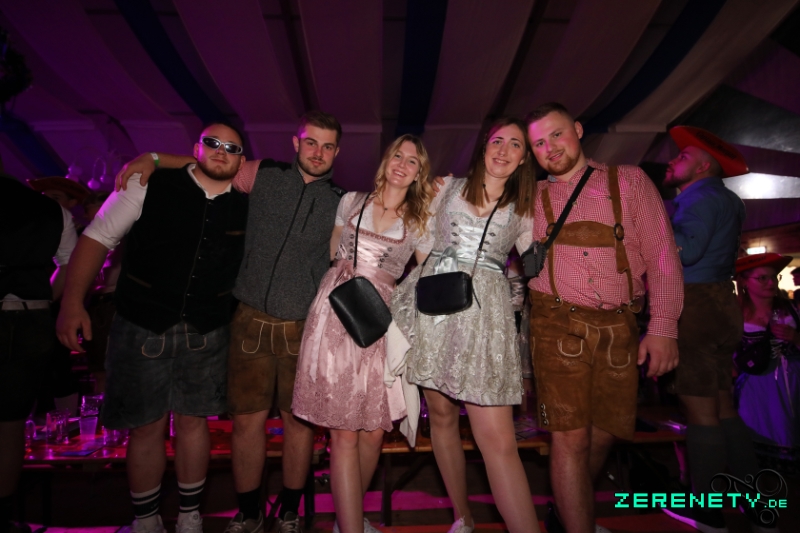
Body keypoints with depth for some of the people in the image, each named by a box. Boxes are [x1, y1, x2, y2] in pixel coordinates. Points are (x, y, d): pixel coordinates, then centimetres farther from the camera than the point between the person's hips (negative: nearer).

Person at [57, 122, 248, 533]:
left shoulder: (246, 205, 0)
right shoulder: (151, 185, -5)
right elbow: (98, 237, -4)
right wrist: (73, 302, -12)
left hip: (206, 334, 2)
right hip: (142, 327, -1)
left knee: (193, 421, 12)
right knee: (147, 426, 8)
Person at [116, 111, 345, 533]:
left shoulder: (342, 203, 3)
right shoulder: (264, 175, 5)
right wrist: (153, 158, 3)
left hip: (304, 329, 0)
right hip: (251, 321, 1)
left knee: (299, 420, 9)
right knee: (246, 419, 7)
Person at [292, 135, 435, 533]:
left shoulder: (419, 223, 10)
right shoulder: (351, 201, 11)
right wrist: (336, 287, 12)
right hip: (335, 316, -1)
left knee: (374, 431, 5)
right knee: (344, 433, -4)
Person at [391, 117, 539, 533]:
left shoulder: (523, 208, 13)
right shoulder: (448, 187, 13)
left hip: (483, 311, -1)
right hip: (432, 303, 2)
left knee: (498, 440, -10)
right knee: (441, 415, 10)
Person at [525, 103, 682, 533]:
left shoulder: (628, 180, 7)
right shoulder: (533, 198, 9)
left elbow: (661, 255, 2)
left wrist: (663, 327, -5)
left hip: (619, 328, 1)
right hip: (559, 325, -1)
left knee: (603, 434, 12)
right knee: (571, 437, -7)